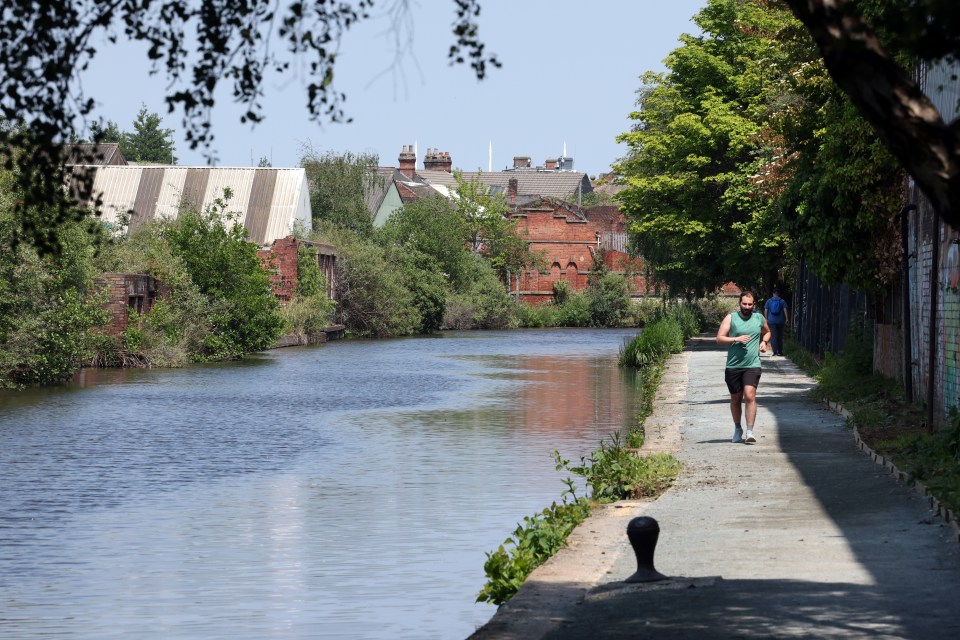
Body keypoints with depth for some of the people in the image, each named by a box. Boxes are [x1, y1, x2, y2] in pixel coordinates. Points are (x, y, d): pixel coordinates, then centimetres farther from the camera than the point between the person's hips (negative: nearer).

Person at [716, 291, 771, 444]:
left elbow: (767, 332, 29)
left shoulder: (759, 318, 9)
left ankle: (749, 432, -18)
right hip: (733, 366, 1)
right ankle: (737, 429, 32)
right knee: (735, 399, 12)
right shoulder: (731, 318, 1)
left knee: (750, 396, -17)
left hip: (752, 365, -1)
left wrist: (764, 342, 8)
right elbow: (719, 338, -5)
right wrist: (736, 339, -18)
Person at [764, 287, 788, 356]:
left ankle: (775, 352, -10)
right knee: (780, 336, 11)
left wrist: (766, 319, 10)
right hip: (780, 321, 1)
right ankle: (780, 351, 12)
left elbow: (765, 311, 3)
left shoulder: (769, 301, 3)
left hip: (772, 321, -1)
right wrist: (786, 319, -1)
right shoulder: (782, 301, 2)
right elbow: (785, 310, -4)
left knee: (773, 336, -1)